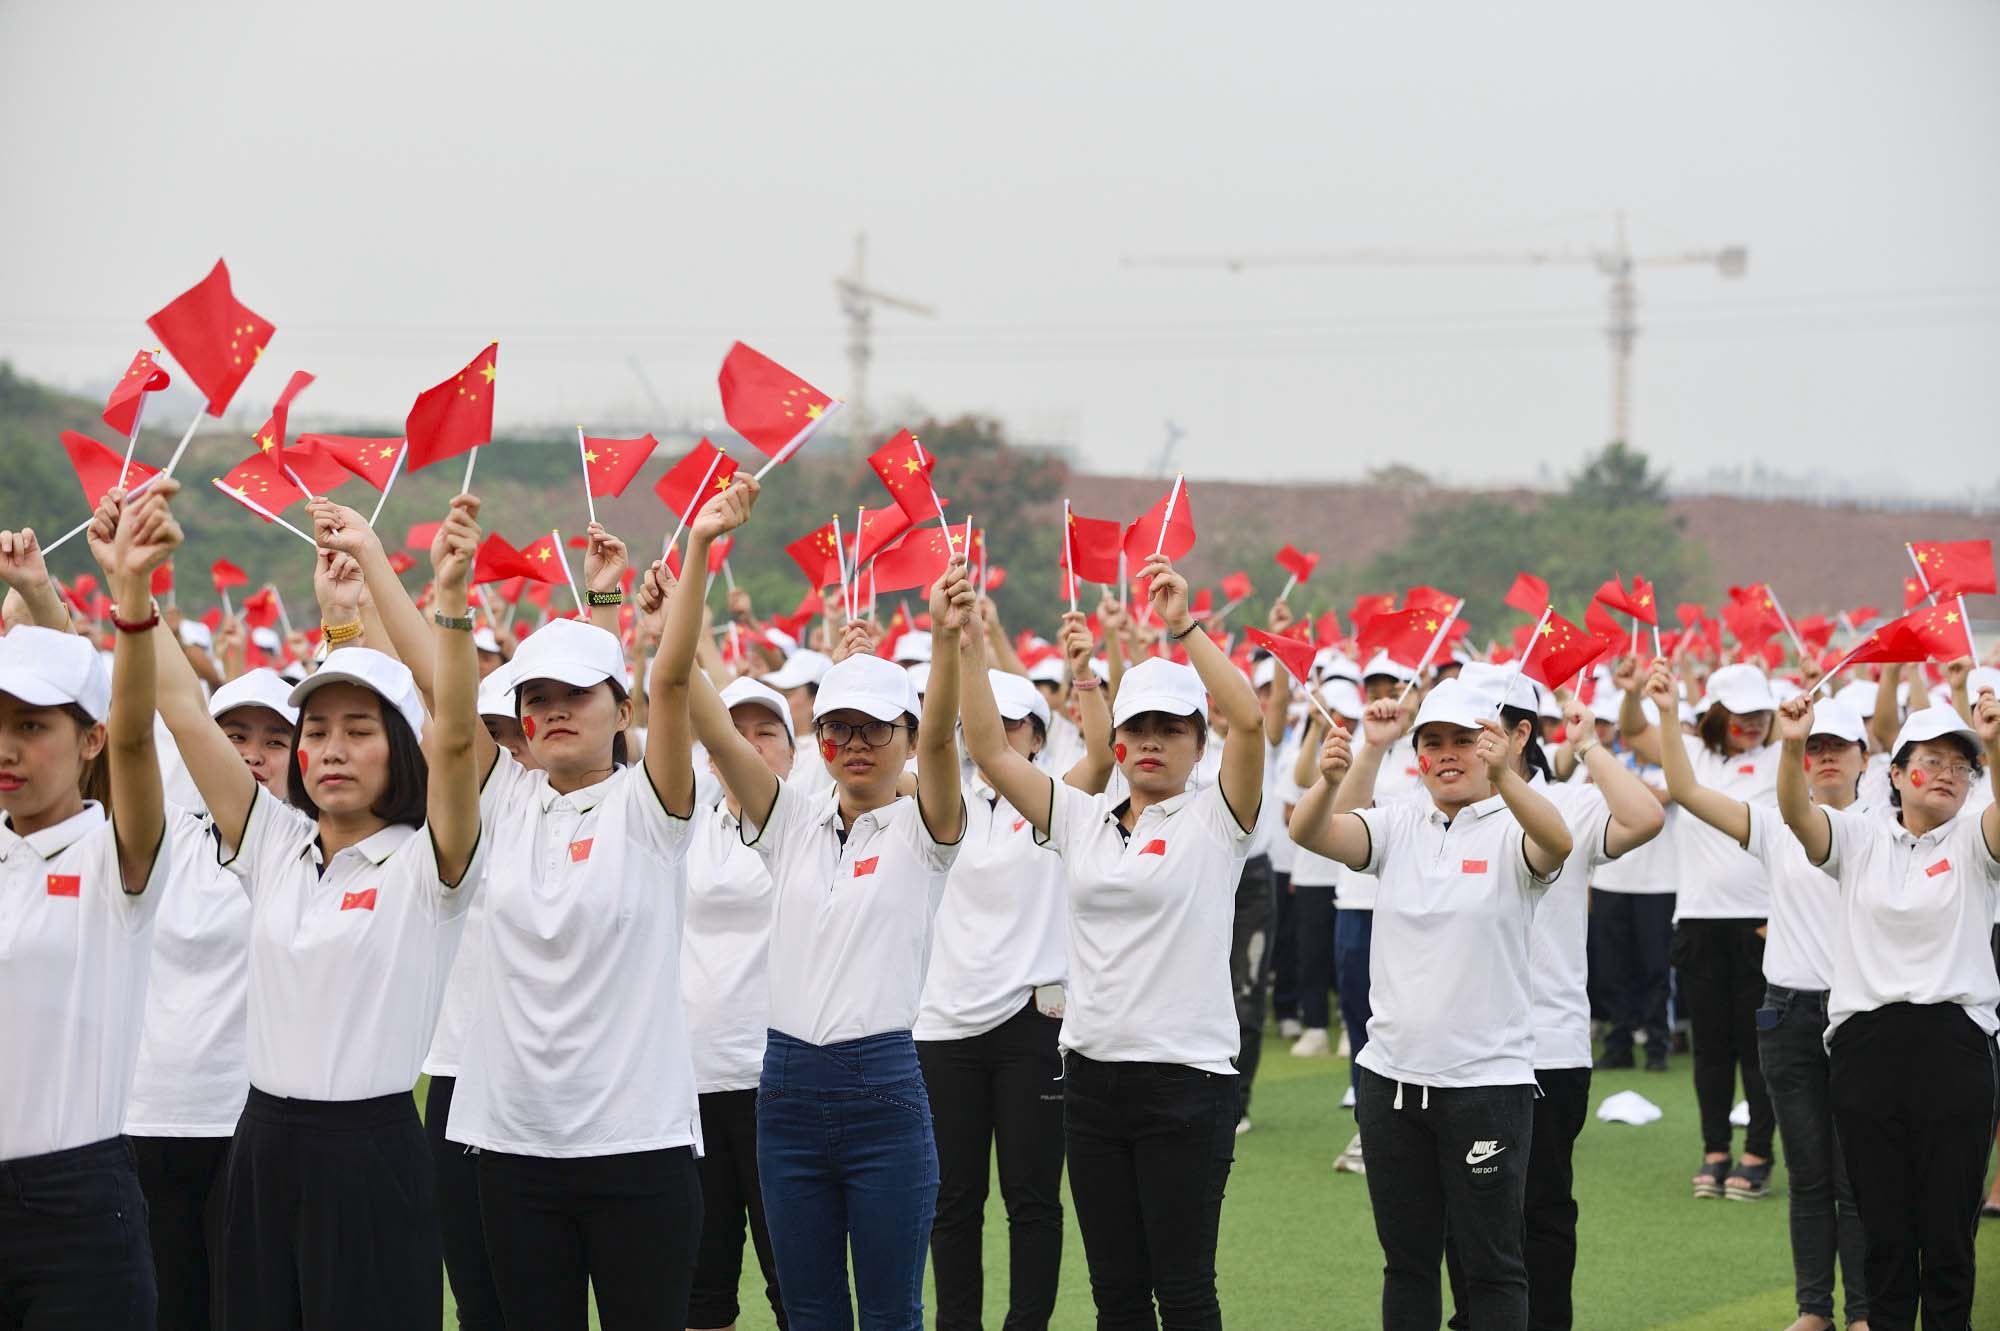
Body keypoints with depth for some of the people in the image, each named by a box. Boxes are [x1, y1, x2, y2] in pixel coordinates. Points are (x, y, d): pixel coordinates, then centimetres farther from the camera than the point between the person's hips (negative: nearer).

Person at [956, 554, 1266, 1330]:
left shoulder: (1214, 820, -3)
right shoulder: (1080, 819, 10)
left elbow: (1249, 720, -19)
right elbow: (989, 749, 4)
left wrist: (1184, 628, -23)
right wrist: (969, 642, -5)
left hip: (1186, 1078, -5)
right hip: (1093, 1077, 5)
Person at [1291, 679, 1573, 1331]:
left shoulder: (1510, 830, -6)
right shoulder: (1397, 824, 5)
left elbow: (1558, 841, -29)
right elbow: (1310, 832, -12)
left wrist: (1502, 775, -47)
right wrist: (1334, 779, -33)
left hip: (1487, 1077, -4)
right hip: (1392, 1075, 4)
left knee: (1491, 1262, 3)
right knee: (1406, 1258, 14)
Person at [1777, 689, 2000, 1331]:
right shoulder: (1860, 837, 9)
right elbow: (1796, 812, -9)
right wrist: (1793, 748, -30)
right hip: (1865, 1042, 1)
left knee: (1948, 1231, 2)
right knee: (1884, 1229, 6)